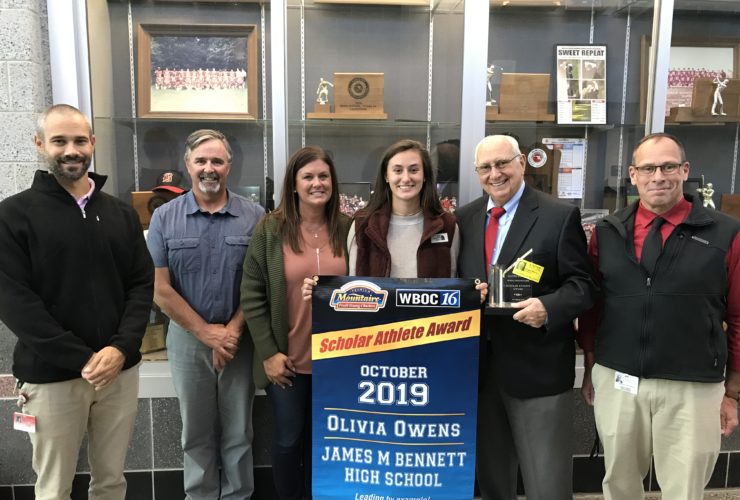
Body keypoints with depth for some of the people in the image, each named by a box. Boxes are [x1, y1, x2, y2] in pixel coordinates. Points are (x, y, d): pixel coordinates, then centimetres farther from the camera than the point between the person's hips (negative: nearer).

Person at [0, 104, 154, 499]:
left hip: (121, 370, 3)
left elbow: (143, 285, 4)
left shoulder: (121, 214, 7)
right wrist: (83, 359, -16)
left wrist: (120, 348, -12)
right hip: (51, 376, -3)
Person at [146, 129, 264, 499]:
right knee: (196, 433, 15)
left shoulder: (254, 217, -3)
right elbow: (160, 289, -5)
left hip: (240, 339, 0)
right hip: (188, 339, 1)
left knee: (238, 433, 12)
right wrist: (206, 332, -9)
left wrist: (233, 330, -11)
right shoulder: (165, 217, -2)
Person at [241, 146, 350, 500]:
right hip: (287, 358, -2)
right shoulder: (270, 229, -5)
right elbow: (252, 295, -5)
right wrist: (268, 352, -9)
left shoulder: (347, 228, 0)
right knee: (289, 438, 10)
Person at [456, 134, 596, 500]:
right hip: (479, 366, 5)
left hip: (538, 368, -4)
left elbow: (583, 285, -7)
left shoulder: (560, 216, -5)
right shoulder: (464, 218, 8)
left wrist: (548, 307, -26)